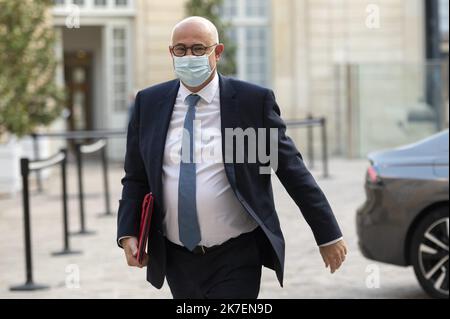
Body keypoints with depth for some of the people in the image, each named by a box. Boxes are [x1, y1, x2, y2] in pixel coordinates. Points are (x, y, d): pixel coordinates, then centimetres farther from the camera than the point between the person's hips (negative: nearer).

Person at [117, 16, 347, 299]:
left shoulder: (253, 101, -5)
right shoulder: (149, 103, 4)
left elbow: (293, 171, -1)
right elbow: (135, 178, 9)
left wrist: (328, 235, 2)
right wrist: (128, 233, -5)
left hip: (236, 260, -3)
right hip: (176, 259, 4)